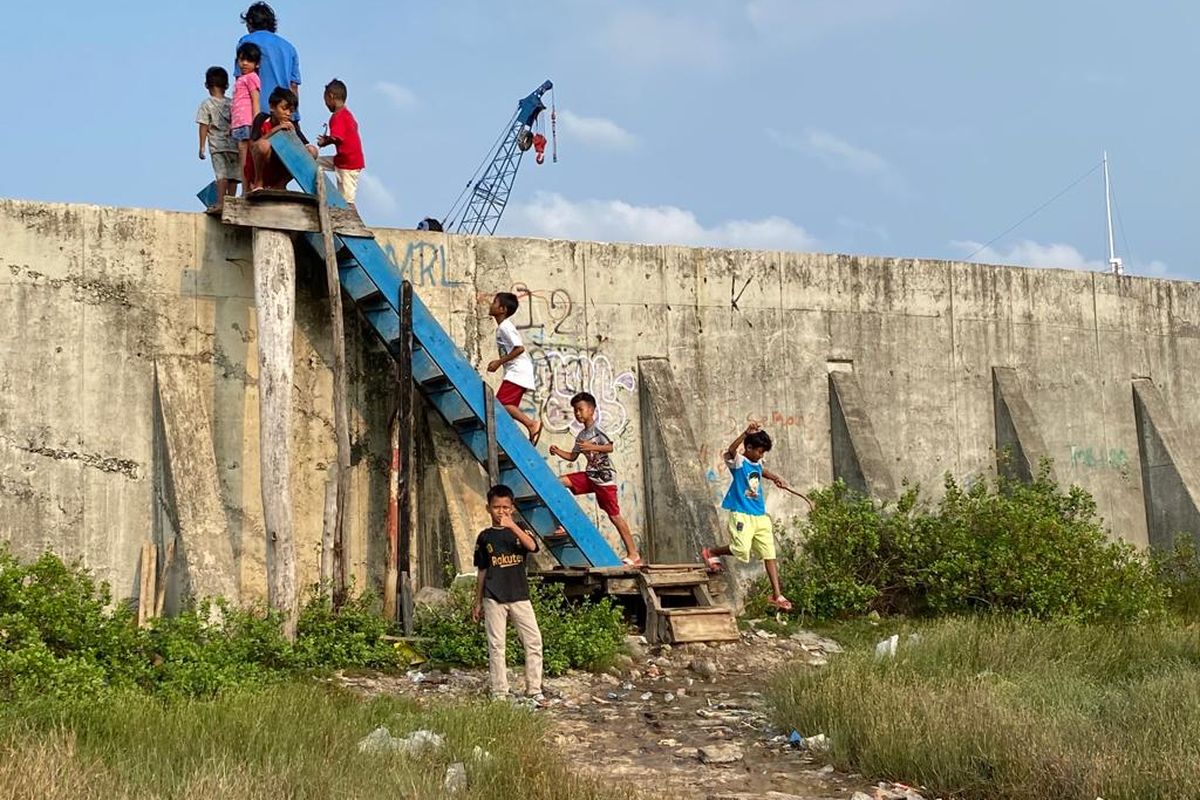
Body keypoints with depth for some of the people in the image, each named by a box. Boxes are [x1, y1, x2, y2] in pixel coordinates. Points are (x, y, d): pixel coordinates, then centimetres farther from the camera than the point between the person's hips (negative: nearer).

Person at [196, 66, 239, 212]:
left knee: (221, 175, -11)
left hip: (217, 146, -3)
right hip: (233, 145, 3)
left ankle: (220, 202, -19)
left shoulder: (207, 104, 2)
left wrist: (202, 146, 1)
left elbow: (204, 126, -1)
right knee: (233, 175, 4)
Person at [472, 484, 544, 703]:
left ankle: (534, 689, 4)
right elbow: (481, 572, 10)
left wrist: (512, 525, -29)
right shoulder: (485, 537, 5)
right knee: (496, 645, 3)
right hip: (493, 599, 0)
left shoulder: (519, 531, 4)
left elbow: (532, 546, -19)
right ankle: (499, 693, 9)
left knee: (533, 641, -4)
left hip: (519, 596, 0)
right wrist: (477, 603, 10)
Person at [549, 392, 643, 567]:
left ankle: (633, 554, -3)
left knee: (614, 515, -7)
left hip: (605, 476, -8)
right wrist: (558, 452, 6)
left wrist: (592, 447, -30)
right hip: (590, 475, 8)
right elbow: (572, 456, 21)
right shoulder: (581, 436, 15)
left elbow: (610, 447, -19)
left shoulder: (598, 429, -8)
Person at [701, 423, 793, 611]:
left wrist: (774, 478, 16)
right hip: (742, 515, -7)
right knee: (741, 550, -21)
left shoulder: (757, 464, 12)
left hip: (760, 516, 7)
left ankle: (776, 595, 5)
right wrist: (746, 433, -45)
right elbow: (730, 451, -32)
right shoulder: (738, 462, -10)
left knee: (769, 553, 2)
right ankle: (711, 552, 8)